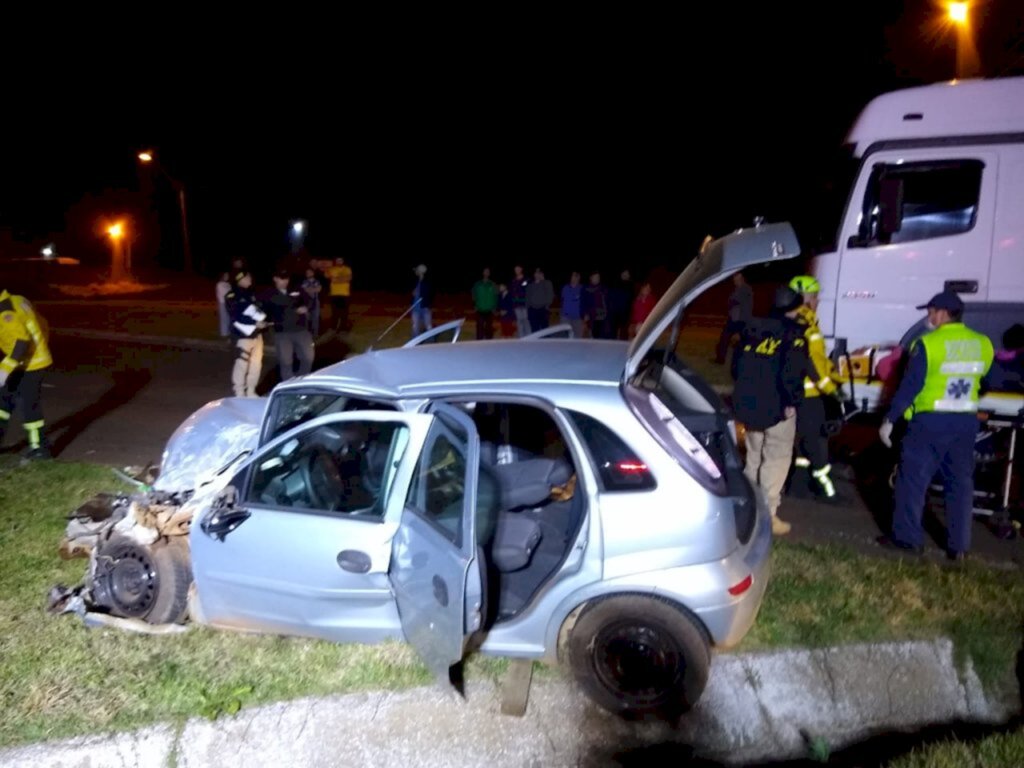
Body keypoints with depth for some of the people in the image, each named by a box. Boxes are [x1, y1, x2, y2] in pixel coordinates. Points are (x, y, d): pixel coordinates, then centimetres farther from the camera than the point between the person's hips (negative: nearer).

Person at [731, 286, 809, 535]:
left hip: (748, 404, 7)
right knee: (776, 460, 1)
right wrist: (792, 402, -11)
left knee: (753, 457, 19)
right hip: (777, 407, -6)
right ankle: (767, 515, 1)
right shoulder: (794, 334, -10)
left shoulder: (752, 329, 11)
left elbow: (737, 366, 14)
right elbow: (791, 374, -21)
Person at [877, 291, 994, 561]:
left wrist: (890, 420, -8)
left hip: (931, 421, -6)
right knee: (960, 482, 12)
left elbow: (910, 386, -14)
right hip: (966, 421, 6)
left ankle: (907, 537, 9)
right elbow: (979, 379, 16)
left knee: (913, 478, 4)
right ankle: (958, 546, 16)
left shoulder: (928, 343, -13)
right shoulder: (983, 344, 4)